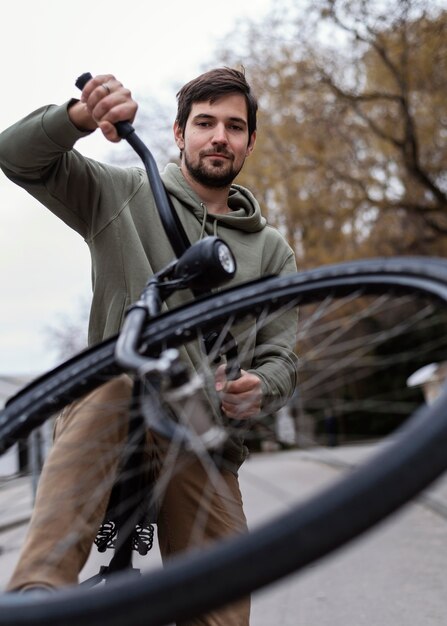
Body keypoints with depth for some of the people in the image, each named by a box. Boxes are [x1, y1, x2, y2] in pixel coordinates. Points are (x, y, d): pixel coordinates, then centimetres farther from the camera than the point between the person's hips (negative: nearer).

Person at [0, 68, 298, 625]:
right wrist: (80, 115, -20)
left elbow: (279, 357, 12)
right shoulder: (122, 195, 10)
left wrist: (259, 389, -12)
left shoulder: (271, 251, 16)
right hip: (110, 415, -2)